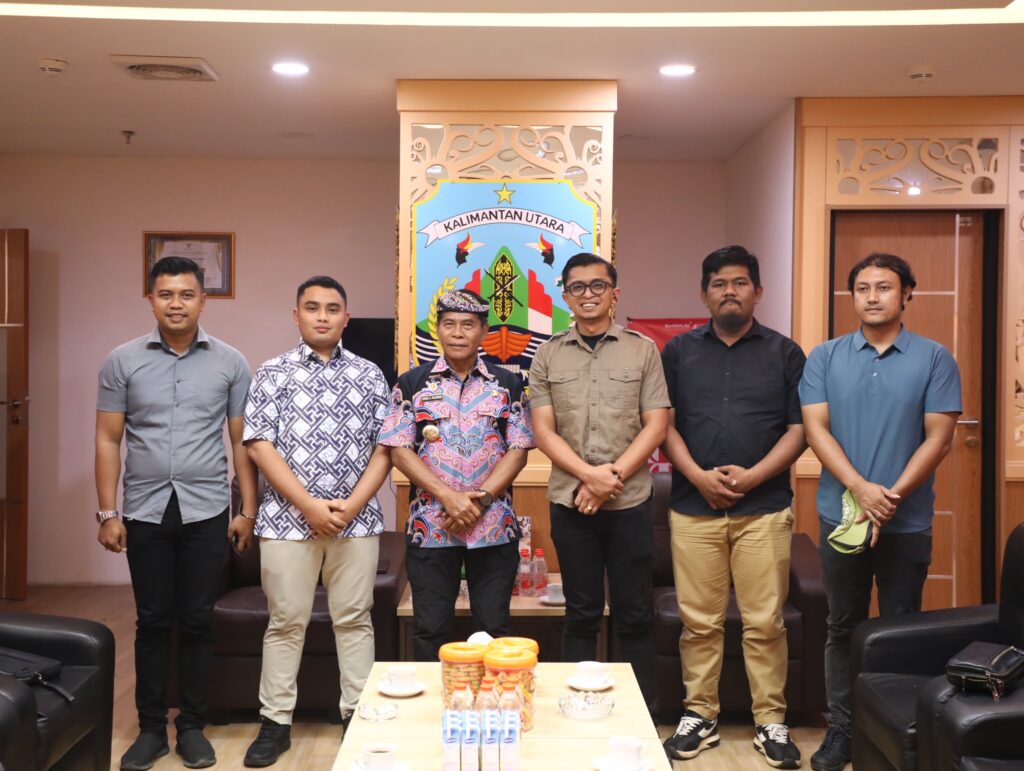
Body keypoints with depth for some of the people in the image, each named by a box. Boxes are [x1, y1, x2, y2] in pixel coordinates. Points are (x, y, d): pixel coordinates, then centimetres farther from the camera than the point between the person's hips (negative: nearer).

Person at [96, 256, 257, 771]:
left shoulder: (230, 363, 1)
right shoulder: (122, 361, 2)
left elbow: (242, 442, 4)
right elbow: (108, 440, 3)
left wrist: (248, 510, 1)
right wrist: (107, 513, -1)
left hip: (206, 512, 0)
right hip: (145, 513, 0)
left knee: (197, 621, 7)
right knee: (152, 622, 9)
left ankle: (192, 726, 20)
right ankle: (151, 728, 21)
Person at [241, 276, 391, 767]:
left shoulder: (369, 375, 7)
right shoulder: (273, 373, 2)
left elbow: (385, 447, 4)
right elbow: (259, 445, -5)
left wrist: (353, 504, -9)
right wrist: (310, 505, -13)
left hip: (357, 518, 1)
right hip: (288, 517, -1)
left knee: (354, 619, 8)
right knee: (286, 622, 6)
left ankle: (357, 716, 19)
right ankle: (275, 722, 17)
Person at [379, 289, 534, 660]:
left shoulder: (508, 384, 6)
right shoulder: (412, 383, 4)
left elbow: (518, 450, 1)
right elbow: (399, 450, -3)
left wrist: (482, 498, -13)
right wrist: (449, 497, -14)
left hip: (495, 527, 1)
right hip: (429, 527, 0)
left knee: (494, 628, 8)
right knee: (430, 629, 8)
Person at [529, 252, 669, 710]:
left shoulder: (642, 350, 3)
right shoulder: (549, 355, 6)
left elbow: (656, 425, -2)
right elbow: (543, 431, 1)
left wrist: (613, 475, -13)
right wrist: (590, 475, -13)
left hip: (630, 502, -1)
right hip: (569, 502, 1)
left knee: (634, 616, 6)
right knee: (581, 616, 10)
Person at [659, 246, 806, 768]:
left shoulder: (784, 353, 7)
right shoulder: (678, 351, 10)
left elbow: (799, 428, 2)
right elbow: (665, 424, 4)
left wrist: (753, 476, -11)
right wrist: (699, 477, -10)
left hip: (764, 508, -1)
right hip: (693, 507, 1)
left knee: (764, 623, 2)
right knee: (699, 621, 5)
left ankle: (771, 723, 14)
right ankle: (700, 715, 17)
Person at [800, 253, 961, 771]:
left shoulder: (934, 359, 0)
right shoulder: (825, 358, 3)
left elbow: (938, 437, -6)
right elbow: (816, 429, -5)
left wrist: (892, 496, -15)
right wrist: (860, 488, -18)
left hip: (908, 521, -1)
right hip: (841, 514, 1)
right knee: (843, 627, 10)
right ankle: (841, 729, 22)